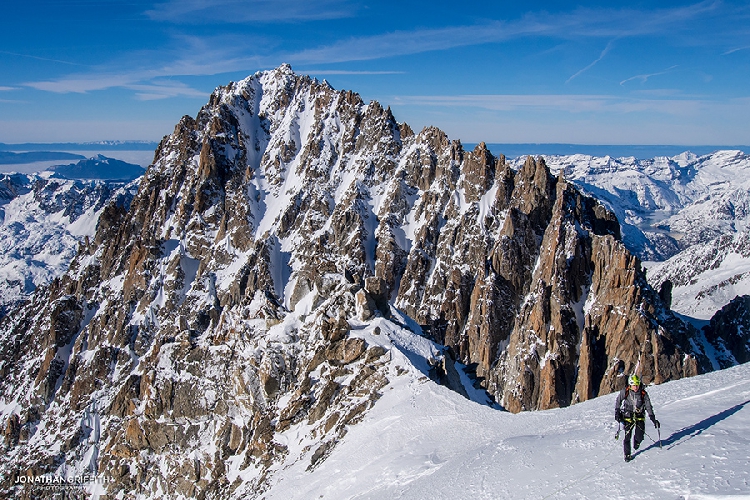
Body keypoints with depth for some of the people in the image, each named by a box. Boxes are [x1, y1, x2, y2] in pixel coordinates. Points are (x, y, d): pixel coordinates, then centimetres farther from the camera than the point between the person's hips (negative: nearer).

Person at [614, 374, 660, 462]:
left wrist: (653, 419, -10)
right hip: (628, 417, 0)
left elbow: (648, 407, -3)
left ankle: (636, 441, 26)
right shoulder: (625, 392, -10)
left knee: (639, 437, -11)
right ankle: (627, 454, 10)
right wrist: (617, 413, 0)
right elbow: (618, 401, 5)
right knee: (627, 436, -8)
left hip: (640, 416, 1)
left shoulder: (643, 394, -9)